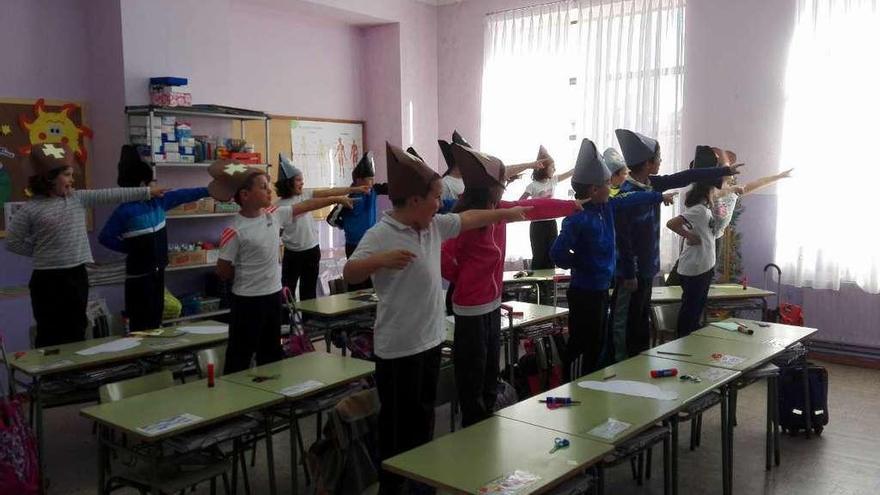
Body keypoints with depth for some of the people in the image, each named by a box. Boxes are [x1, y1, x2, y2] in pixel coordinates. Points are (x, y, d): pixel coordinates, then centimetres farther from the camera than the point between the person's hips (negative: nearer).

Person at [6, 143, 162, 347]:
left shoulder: (78, 198, 5)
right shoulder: (30, 209, -8)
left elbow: (111, 195, 2)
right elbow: (12, 243, -2)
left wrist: (147, 192, -1)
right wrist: (40, 252, -2)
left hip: (77, 276, 5)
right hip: (49, 279, -5)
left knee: (76, 332, 13)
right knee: (50, 334, 1)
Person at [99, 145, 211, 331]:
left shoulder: (158, 201, 3)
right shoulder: (125, 210, -15)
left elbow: (184, 195, 7)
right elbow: (105, 237, -12)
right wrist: (130, 248, -9)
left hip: (158, 270, 7)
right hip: (139, 274, -7)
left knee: (156, 319, 15)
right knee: (141, 324, -3)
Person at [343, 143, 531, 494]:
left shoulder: (434, 226, 6)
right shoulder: (380, 235, -18)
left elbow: (468, 219, 21)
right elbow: (350, 274, -26)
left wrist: (505, 214, 28)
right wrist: (380, 261, -44)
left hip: (430, 340, 8)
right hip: (398, 347, -8)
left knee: (423, 417, 20)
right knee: (397, 423, 3)